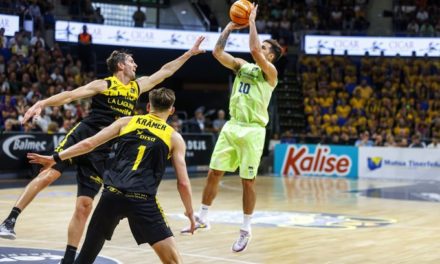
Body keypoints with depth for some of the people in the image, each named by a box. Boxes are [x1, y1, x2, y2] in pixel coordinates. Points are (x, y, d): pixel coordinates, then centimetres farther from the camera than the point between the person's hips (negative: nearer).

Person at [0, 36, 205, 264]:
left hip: (101, 151, 4)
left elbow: (165, 71, 24)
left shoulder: (137, 87, 16)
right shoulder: (103, 85, 0)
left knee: (84, 206, 0)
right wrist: (42, 103, -19)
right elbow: (70, 95, -8)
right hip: (81, 137, -4)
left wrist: (189, 53, 25)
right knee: (47, 175, -20)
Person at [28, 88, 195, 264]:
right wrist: (190, 212, 21)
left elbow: (89, 143, 11)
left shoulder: (126, 122, 16)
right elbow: (183, 183, 8)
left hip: (112, 194, 3)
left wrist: (55, 158, 19)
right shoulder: (174, 137, 11)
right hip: (142, 200, -3)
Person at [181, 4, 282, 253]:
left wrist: (252, 22, -10)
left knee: (248, 181, -1)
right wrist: (230, 26, 4)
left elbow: (254, 50, -21)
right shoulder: (242, 65, 14)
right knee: (214, 173, 6)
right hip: (232, 126, 6)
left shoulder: (270, 72, -5)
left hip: (253, 130, -6)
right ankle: (202, 219, 18)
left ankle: (246, 229, 8)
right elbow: (218, 52, 7)